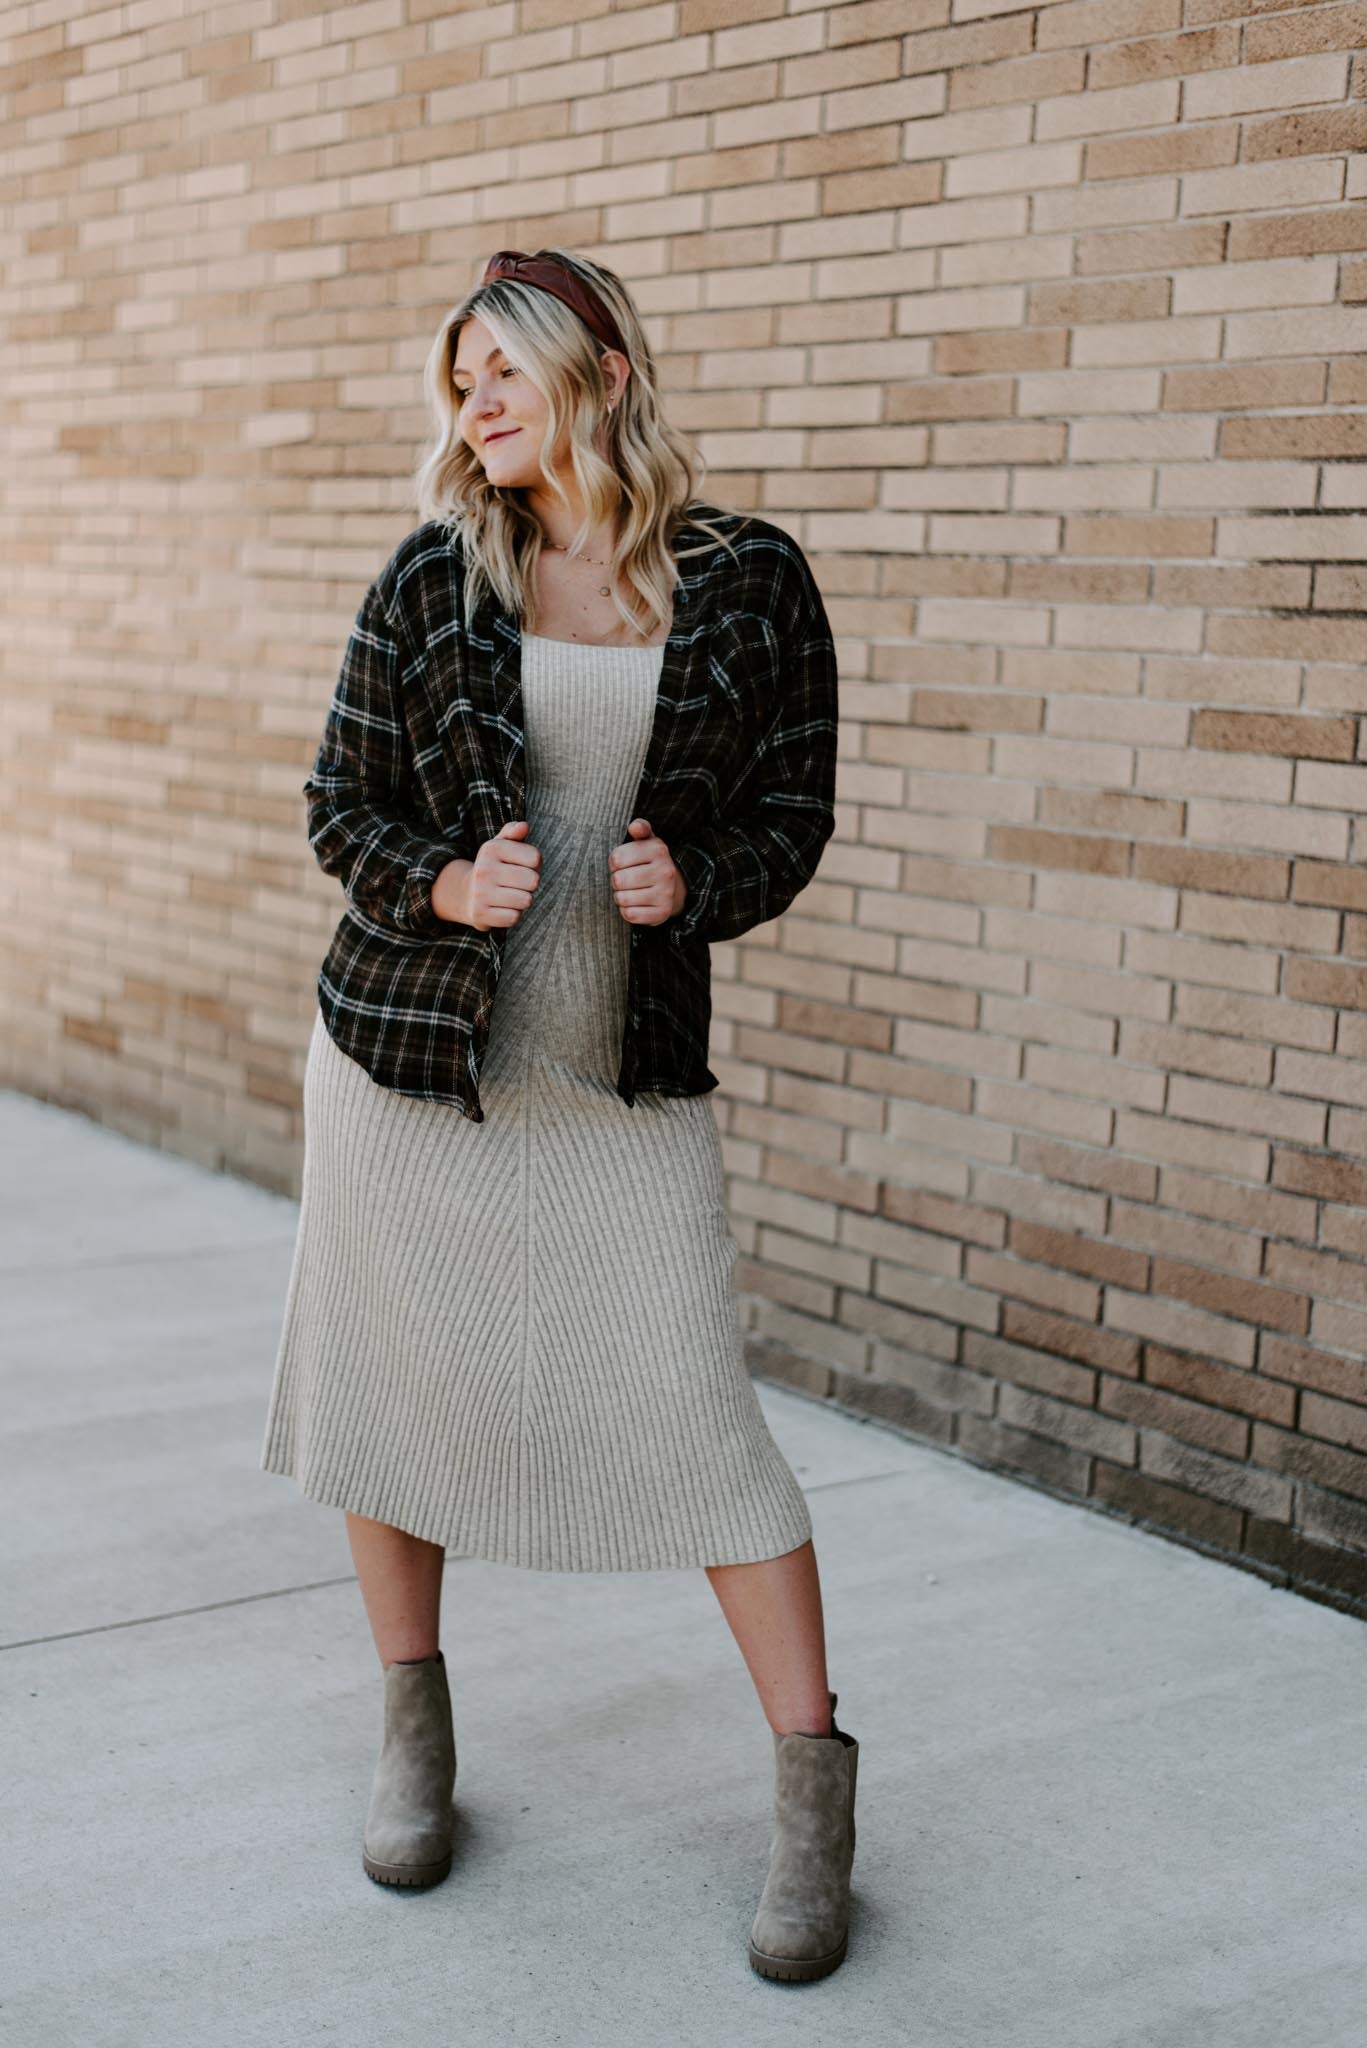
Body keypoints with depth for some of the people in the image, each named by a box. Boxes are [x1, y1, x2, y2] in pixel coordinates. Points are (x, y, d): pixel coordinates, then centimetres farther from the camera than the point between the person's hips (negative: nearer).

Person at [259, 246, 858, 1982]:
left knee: (689, 1413, -5)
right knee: (390, 1378, 10)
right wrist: (442, 885, -15)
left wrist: (694, 883, -15)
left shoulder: (751, 581, -1)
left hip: (627, 1076, -2)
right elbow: (339, 806, 5)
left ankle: (814, 1793, 11)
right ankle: (415, 1733, 32)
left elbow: (792, 813, 5)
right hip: (402, 1047, 2)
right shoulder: (432, 578, 1)